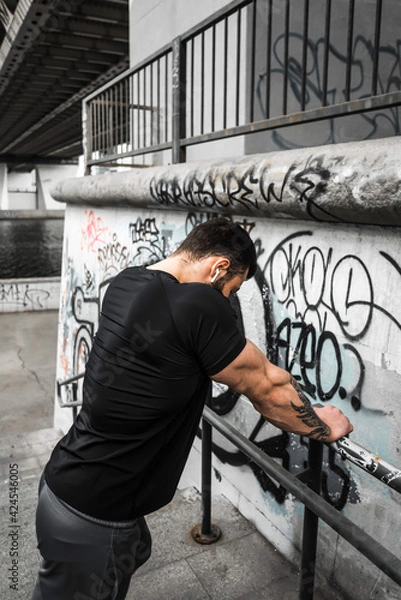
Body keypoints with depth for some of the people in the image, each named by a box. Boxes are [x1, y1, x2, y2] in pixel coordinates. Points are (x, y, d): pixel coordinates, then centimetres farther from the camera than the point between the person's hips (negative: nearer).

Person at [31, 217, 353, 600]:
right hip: (91, 518, -8)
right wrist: (321, 426, 3)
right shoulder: (199, 306, -26)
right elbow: (266, 388, -13)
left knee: (133, 552, 29)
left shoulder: (124, 283, -2)